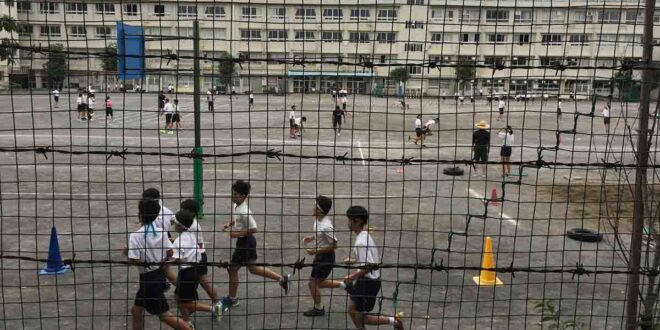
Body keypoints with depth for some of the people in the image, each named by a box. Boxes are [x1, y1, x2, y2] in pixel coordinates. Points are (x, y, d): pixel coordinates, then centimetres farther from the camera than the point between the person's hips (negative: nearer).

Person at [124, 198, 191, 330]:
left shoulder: (135, 236, -18)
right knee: (136, 310, 18)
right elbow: (170, 253, 2)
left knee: (164, 315, 1)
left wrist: (127, 252, -3)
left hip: (149, 279, -7)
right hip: (159, 274, 7)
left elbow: (135, 261, -22)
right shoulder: (160, 232, -1)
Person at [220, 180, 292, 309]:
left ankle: (232, 299, 24)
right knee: (253, 268, 19)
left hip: (245, 242, -10)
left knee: (232, 269, 5)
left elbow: (253, 229, -25)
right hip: (243, 241, 10)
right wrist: (229, 225, 4)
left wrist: (237, 233, -23)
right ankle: (282, 279, 26)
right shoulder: (236, 206, 2)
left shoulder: (244, 212, -26)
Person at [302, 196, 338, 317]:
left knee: (313, 284, 5)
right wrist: (311, 238, 3)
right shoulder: (318, 219, -2)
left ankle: (318, 308, 26)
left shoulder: (326, 226, -30)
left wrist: (316, 251, -22)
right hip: (320, 256, 9)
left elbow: (334, 245, -23)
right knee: (318, 283, 20)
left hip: (325, 257, -9)